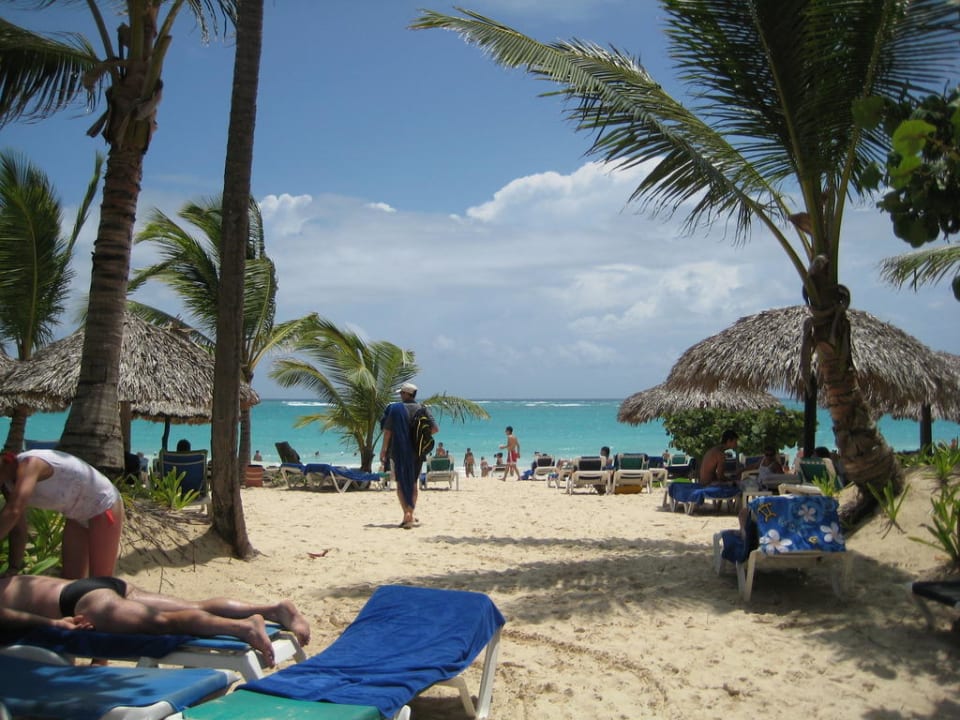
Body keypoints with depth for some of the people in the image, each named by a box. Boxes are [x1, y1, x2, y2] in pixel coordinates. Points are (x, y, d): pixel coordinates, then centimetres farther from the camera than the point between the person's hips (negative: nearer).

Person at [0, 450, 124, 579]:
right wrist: (13, 569, 6)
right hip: (79, 516, 9)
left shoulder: (29, 463, -30)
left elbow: (13, 511, -43)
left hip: (104, 509, -9)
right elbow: (18, 530, 5)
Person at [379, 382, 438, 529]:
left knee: (401, 482, 3)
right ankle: (410, 515, 16)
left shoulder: (395, 409, -7)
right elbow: (435, 428, -2)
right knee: (413, 482, 14)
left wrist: (383, 451, -5)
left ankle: (406, 512, -15)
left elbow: (387, 432, -10)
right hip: (417, 450, 3)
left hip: (399, 451, -3)